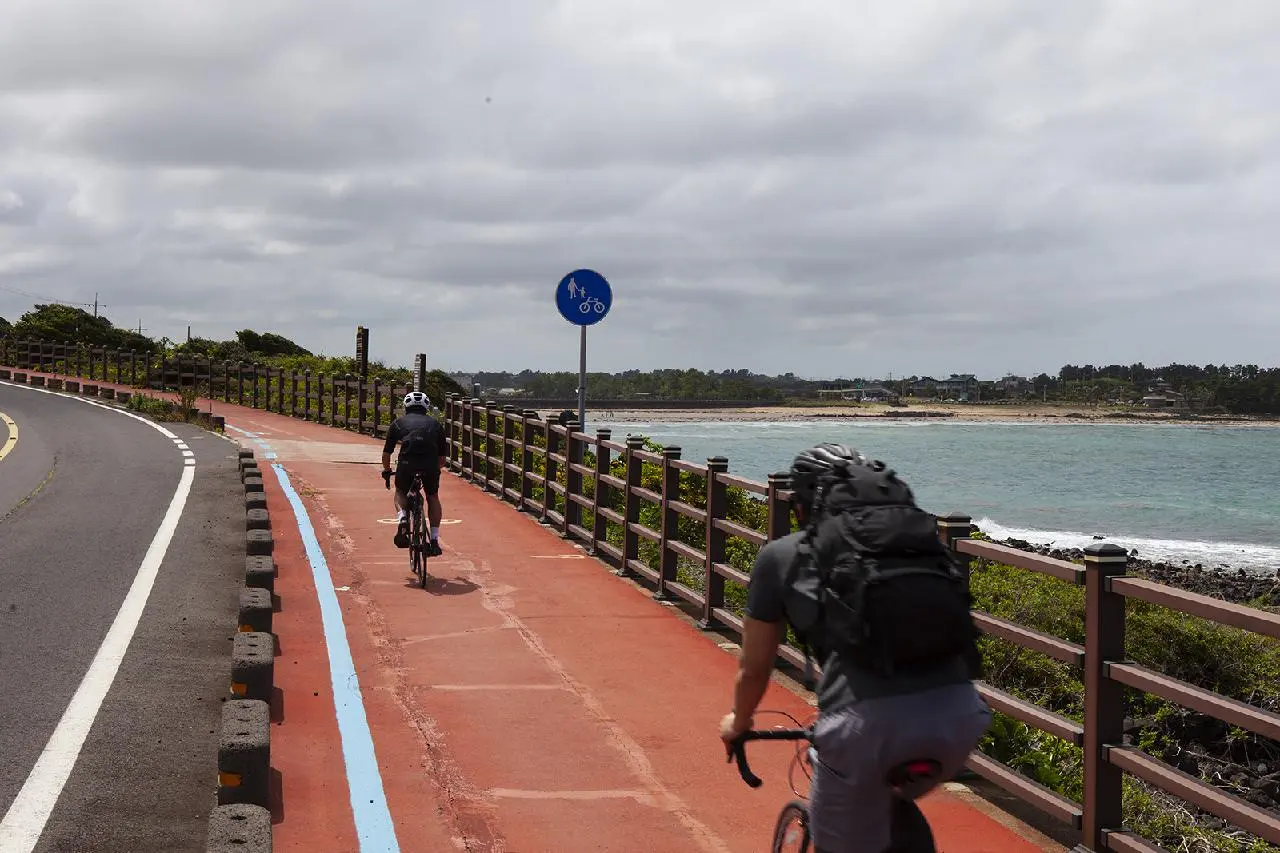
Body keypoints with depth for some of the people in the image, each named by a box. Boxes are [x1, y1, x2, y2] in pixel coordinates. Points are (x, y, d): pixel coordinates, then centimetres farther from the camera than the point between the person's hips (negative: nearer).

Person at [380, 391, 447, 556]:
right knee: (433, 497, 26)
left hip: (406, 463, -1)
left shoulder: (399, 422, 22)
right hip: (431, 465, 1)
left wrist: (386, 470, 42)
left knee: (400, 493, 28)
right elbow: (443, 459, 25)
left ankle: (403, 518, 0)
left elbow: (386, 452, 24)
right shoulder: (434, 423, 25)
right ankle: (435, 540, 20)